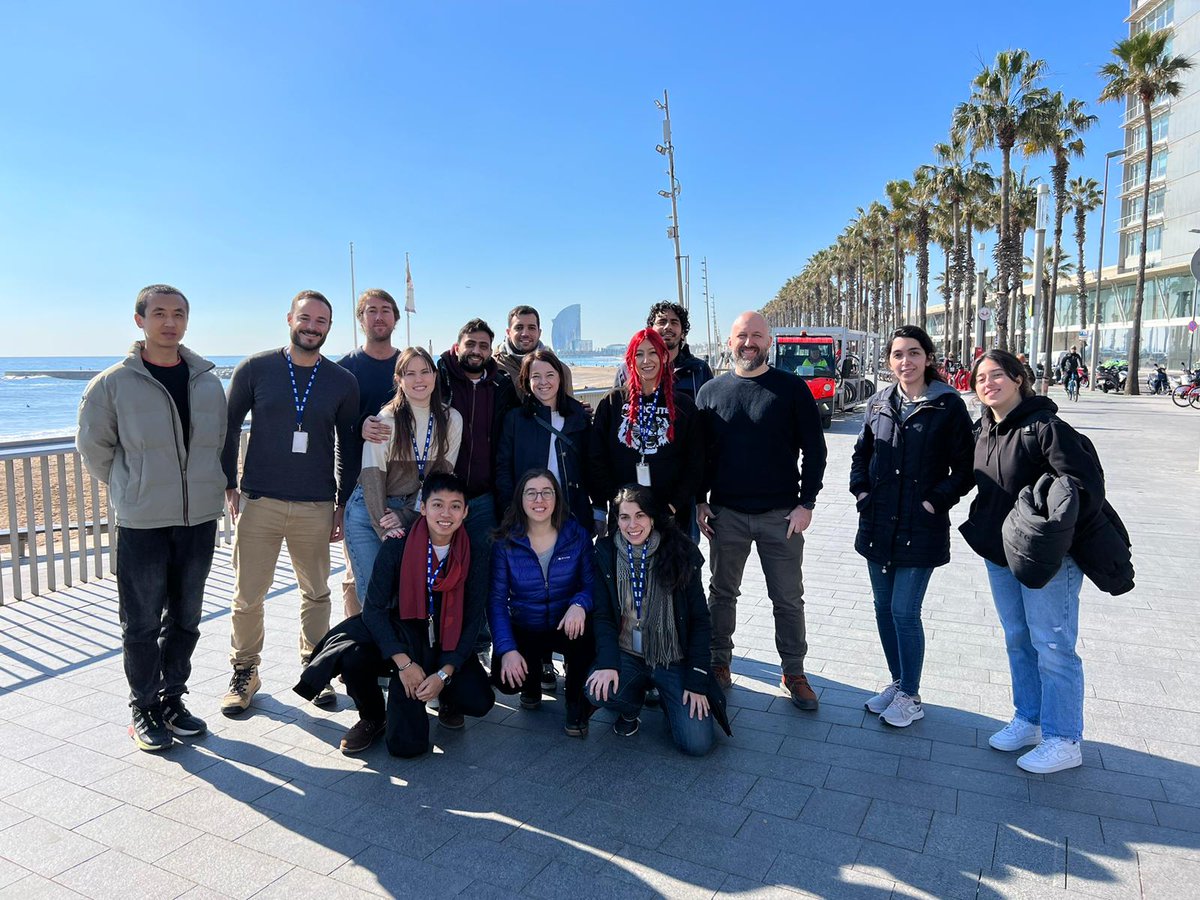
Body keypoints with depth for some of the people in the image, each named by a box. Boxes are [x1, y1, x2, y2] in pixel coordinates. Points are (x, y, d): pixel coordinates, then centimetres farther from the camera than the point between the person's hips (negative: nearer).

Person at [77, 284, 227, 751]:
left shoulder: (208, 381, 4)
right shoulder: (112, 384, -6)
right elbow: (94, 448, 3)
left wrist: (205, 487, 10)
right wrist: (130, 489, 5)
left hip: (200, 519, 3)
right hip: (142, 523, -3)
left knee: (185, 620, 14)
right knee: (142, 623, 6)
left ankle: (172, 699, 29)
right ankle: (143, 709, 22)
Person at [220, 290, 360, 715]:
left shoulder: (343, 382, 4)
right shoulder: (255, 369, 1)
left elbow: (349, 446, 10)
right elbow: (229, 427, 7)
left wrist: (342, 503, 7)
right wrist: (229, 485, 1)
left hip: (316, 507, 1)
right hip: (258, 503, -1)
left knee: (316, 593, 9)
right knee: (247, 596, 4)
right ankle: (244, 674, 23)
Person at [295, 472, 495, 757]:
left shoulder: (471, 553, -10)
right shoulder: (397, 547, -14)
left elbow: (473, 620, -7)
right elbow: (374, 608, -14)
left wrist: (444, 674, -17)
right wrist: (404, 662, -24)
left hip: (448, 644, 1)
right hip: (401, 635, -1)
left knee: (479, 701, -22)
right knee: (353, 656, -32)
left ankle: (447, 698, 19)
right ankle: (373, 719, 4)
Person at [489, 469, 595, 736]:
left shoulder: (577, 536, -6)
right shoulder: (505, 543, -7)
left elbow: (591, 583, -5)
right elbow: (497, 599, -9)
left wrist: (580, 604, -30)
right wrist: (507, 649, -22)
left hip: (568, 627, 0)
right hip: (524, 631, 1)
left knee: (586, 641, -35)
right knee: (506, 679, -26)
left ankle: (577, 706, 0)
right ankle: (532, 682, 17)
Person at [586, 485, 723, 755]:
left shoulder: (680, 555, -6)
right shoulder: (606, 554, -2)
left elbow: (700, 621, -4)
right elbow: (603, 616, -4)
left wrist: (697, 682, -10)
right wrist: (607, 663, -21)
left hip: (674, 660, -1)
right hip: (627, 655, 1)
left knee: (697, 744, -16)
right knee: (598, 690, -31)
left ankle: (668, 699, 19)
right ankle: (632, 707, 7)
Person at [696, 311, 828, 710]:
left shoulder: (792, 389, -1)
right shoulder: (711, 391, 5)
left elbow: (814, 449, -1)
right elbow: (698, 451, 9)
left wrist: (806, 502, -7)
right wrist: (700, 500, 3)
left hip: (782, 514, -1)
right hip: (726, 513, 2)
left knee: (788, 598, 7)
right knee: (722, 593, 13)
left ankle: (794, 672, 22)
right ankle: (719, 662, 28)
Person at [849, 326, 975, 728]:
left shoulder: (948, 406, -6)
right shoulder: (879, 404, 7)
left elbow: (964, 468, -4)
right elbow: (861, 453, 17)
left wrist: (935, 502, -12)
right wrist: (861, 491, 4)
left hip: (921, 528, -5)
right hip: (878, 525, 5)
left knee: (904, 612, -2)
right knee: (884, 609, 13)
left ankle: (910, 696, 17)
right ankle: (897, 682, 31)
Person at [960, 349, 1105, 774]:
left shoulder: (1044, 427, -18)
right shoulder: (984, 431, 6)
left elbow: (1087, 486, -23)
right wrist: (980, 525, 7)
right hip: (999, 555, 8)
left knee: (1053, 648, 2)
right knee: (1017, 642, 18)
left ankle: (1063, 740, 17)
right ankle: (1029, 720, 35)